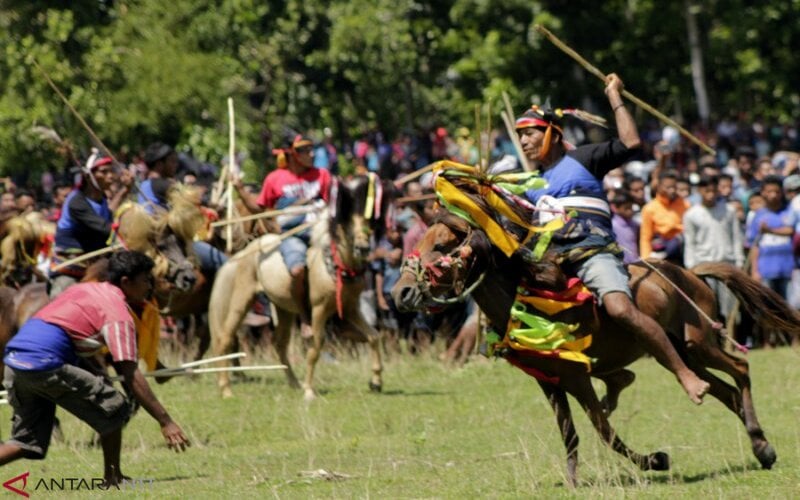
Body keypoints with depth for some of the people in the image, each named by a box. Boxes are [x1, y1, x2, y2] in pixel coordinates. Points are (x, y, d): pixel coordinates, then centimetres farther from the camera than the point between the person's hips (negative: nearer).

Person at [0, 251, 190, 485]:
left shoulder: (85, 290, 22)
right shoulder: (118, 314, -4)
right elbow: (131, 376, -9)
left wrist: (99, 375, 26)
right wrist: (166, 422, -8)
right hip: (43, 364, -8)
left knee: (28, 443, 14)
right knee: (113, 409, 3)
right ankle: (113, 477, 10)